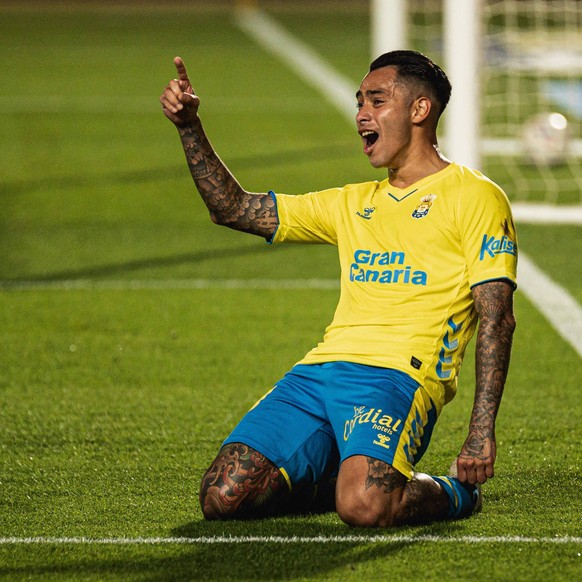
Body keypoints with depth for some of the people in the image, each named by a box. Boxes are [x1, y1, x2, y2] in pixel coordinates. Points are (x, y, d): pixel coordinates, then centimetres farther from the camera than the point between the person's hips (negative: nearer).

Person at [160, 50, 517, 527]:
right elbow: (233, 208, 26)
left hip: (399, 375, -6)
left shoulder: (475, 198, 5)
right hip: (319, 372, 6)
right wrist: (189, 127, 12)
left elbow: (497, 318, -3)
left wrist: (482, 431, -14)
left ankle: (455, 492, 1)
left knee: (364, 506, -32)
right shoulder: (356, 203, 24)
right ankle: (336, 476, 14)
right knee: (222, 497, -13)